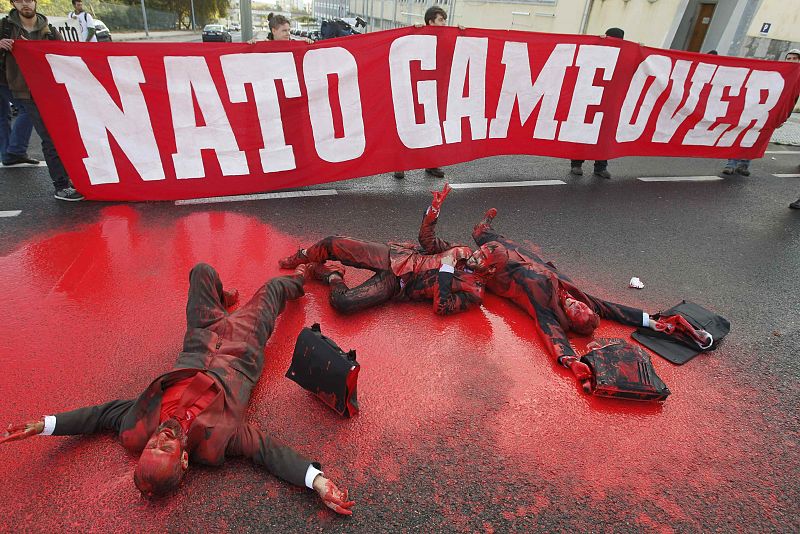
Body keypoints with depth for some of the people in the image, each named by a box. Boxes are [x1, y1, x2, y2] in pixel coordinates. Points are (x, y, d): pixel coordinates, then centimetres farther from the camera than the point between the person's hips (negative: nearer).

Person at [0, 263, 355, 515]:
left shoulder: (138, 434, -27)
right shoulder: (215, 443, -38)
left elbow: (105, 412, -10)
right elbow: (270, 450, -38)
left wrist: (43, 425, -13)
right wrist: (318, 481, -51)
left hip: (199, 344, 3)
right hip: (241, 353, -3)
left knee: (202, 270, 16)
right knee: (272, 287, 13)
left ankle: (223, 300, 54)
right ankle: (296, 281, 53)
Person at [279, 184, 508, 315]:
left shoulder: (474, 292, -9)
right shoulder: (464, 251, 9)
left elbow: (442, 307, -23)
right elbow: (427, 239, 14)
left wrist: (446, 269, -22)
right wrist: (435, 208, -2)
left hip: (394, 285, -5)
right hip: (395, 257, 5)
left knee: (342, 302, -27)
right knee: (332, 243, -7)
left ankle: (334, 277, 7)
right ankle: (303, 257, 26)